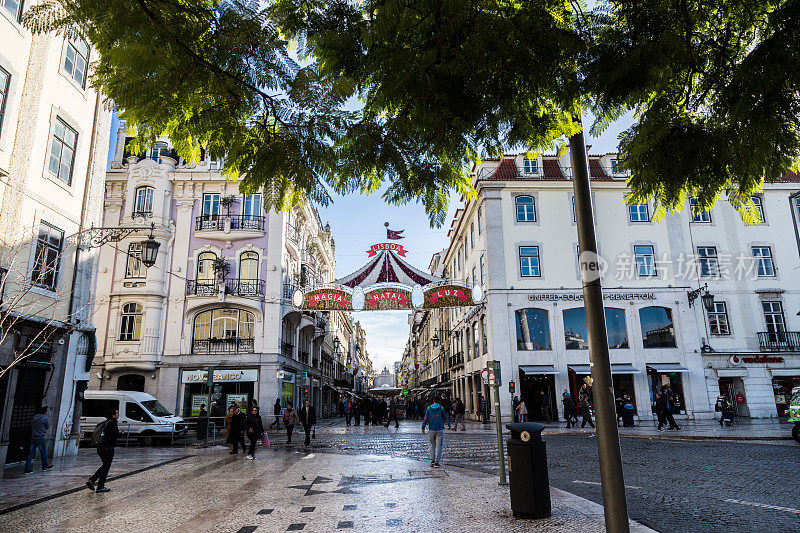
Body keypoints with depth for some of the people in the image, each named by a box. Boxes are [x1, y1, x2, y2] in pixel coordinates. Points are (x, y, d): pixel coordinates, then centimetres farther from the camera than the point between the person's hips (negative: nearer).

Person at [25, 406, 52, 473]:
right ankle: (45, 466, 21)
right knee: (43, 452, 9)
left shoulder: (34, 417, 8)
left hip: (33, 437, 6)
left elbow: (32, 427, 16)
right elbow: (47, 427, 1)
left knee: (31, 453, 5)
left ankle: (27, 469, 4)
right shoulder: (45, 418, -9)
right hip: (41, 438, -5)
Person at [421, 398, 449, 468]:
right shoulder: (441, 408, -2)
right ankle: (436, 462, -5)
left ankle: (432, 460, 10)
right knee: (439, 446, 1)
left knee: (432, 445, 16)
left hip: (432, 429, 2)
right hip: (440, 429, -2)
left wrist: (423, 428, 4)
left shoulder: (429, 408, 1)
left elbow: (425, 419, -1)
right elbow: (445, 418, 7)